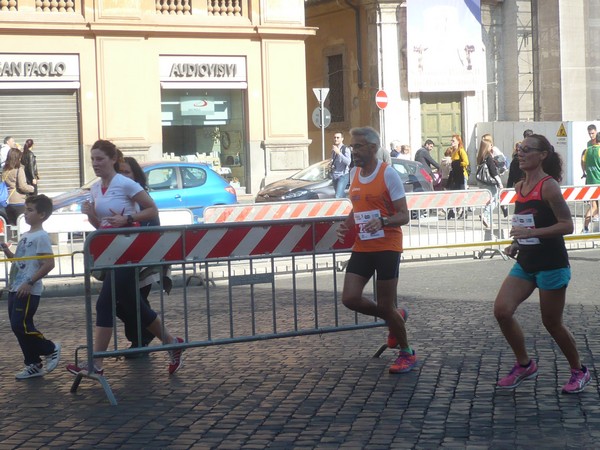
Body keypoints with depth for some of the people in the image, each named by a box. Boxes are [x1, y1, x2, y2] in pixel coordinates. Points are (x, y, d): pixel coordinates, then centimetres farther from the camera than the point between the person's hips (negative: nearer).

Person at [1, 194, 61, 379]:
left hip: (28, 291, -9)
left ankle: (50, 349, 7)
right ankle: (33, 365, 17)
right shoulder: (25, 236, 15)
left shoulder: (41, 236, -12)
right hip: (15, 289, 9)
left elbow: (49, 264, -19)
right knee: (19, 327, 9)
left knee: (20, 326, -12)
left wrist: (30, 282, -21)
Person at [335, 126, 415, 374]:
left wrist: (382, 221, -30)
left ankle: (407, 353, 20)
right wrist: (346, 224, 4)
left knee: (385, 307, -2)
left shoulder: (388, 173, -11)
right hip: (362, 247, 7)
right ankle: (395, 317, 22)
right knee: (350, 299, -5)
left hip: (387, 247, -7)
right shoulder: (354, 173, 10)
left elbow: (403, 215, -11)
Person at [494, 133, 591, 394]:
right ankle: (524, 365, 11)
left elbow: (567, 225, -19)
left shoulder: (548, 186, -14)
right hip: (525, 263, 7)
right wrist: (516, 245, 5)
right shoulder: (519, 187, 8)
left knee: (552, 323, 3)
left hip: (551, 264, -7)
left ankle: (579, 371, 25)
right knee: (502, 310, -7)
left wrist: (531, 233, -26)